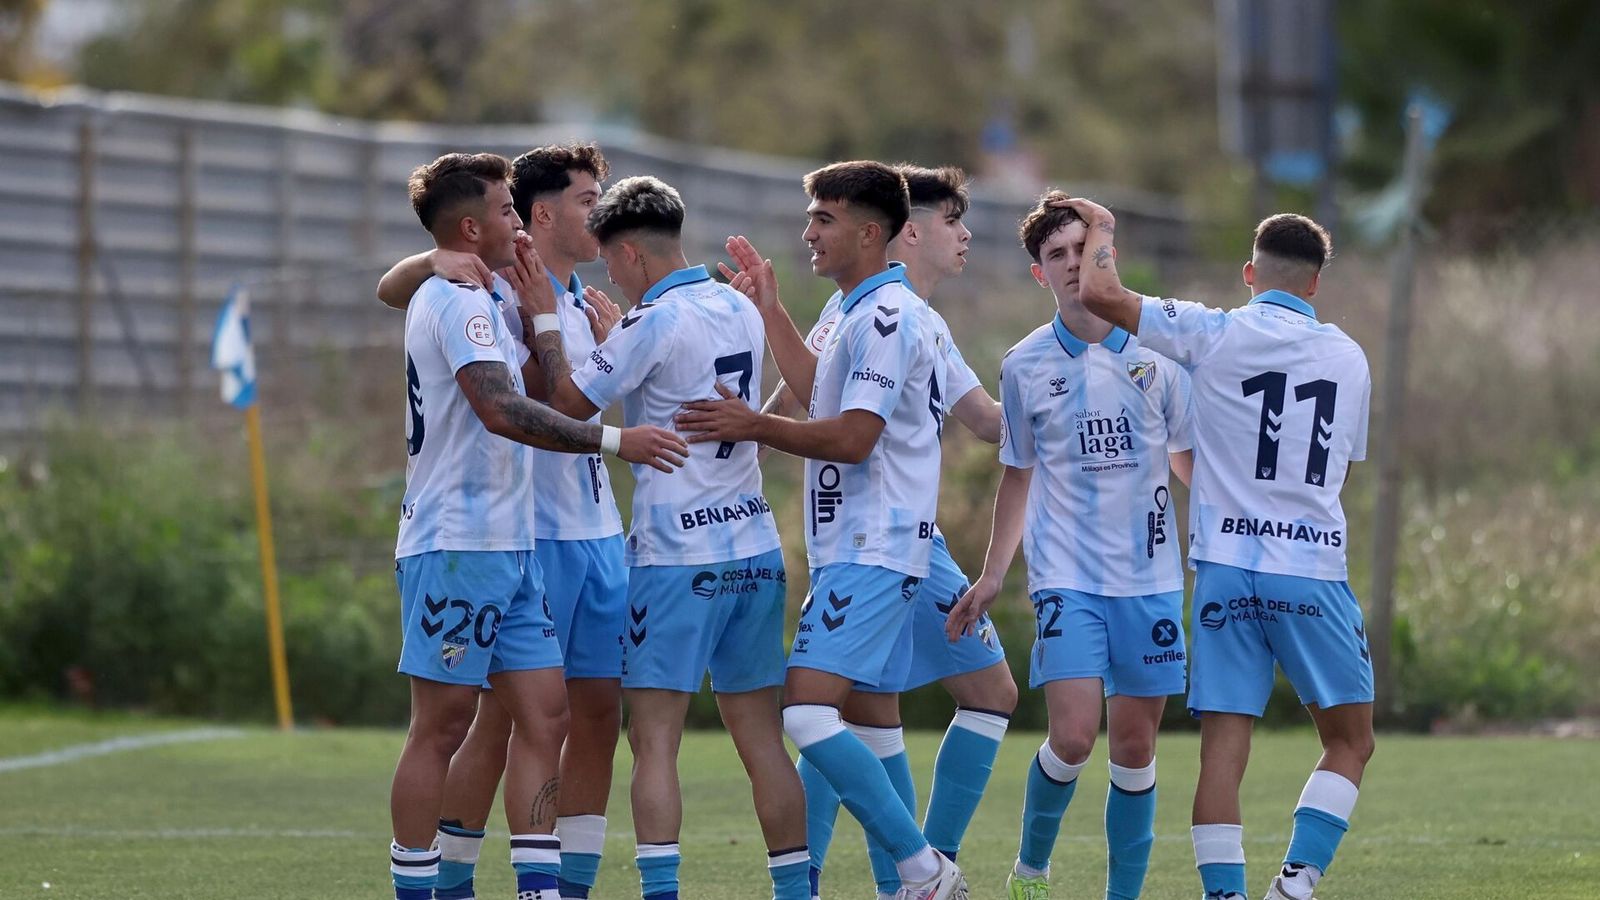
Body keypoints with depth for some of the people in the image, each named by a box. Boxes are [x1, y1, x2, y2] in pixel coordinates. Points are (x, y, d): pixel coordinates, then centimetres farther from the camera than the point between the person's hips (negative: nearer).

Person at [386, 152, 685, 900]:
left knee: (544, 714, 4)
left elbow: (542, 391, 30)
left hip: (504, 550, 10)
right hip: (457, 549, -10)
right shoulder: (458, 300, -13)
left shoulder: (461, 299, 19)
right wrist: (613, 439, -27)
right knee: (441, 729, -5)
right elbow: (501, 409, -27)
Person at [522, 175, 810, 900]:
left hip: (678, 559, -7)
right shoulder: (739, 311, 11)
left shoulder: (655, 321, -12)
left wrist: (545, 318, 0)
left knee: (654, 739, -5)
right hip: (756, 548, 7)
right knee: (762, 740, 9)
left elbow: (567, 402, -7)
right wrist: (616, 332, 26)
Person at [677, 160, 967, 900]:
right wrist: (769, 309, 33)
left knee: (806, 711, -18)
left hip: (871, 554, -11)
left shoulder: (886, 316, -14)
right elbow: (819, 393, 34)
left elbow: (853, 437, -21)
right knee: (813, 719, 10)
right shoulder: (863, 314, 18)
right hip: (850, 550, 11)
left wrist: (755, 427, -18)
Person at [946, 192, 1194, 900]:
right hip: (1066, 575, -1)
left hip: (1150, 574, 1)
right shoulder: (1025, 365, 4)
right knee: (1073, 735, -15)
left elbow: (1190, 460, 12)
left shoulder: (1157, 350, 2)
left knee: (1135, 745, 3)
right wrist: (992, 575, 16)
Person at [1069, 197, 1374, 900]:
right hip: (1315, 569, 1)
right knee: (1350, 743, 11)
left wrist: (1101, 229, 15)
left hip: (1226, 568, -1)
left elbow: (1099, 294, -4)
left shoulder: (1214, 334, 0)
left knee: (1224, 748, 0)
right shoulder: (1349, 358, 10)